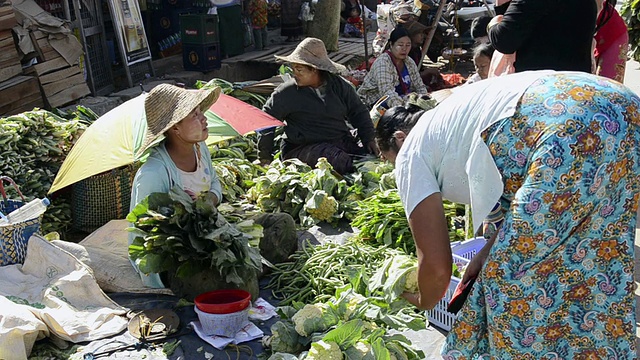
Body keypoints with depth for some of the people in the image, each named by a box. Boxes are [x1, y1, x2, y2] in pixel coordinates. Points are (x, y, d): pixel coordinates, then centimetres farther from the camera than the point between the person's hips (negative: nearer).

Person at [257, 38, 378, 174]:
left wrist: (368, 139, 5)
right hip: (303, 147, -4)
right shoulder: (286, 92, -2)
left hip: (343, 141, 4)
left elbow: (359, 112, 18)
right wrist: (265, 157, 0)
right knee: (343, 163, -35)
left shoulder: (339, 85, 8)